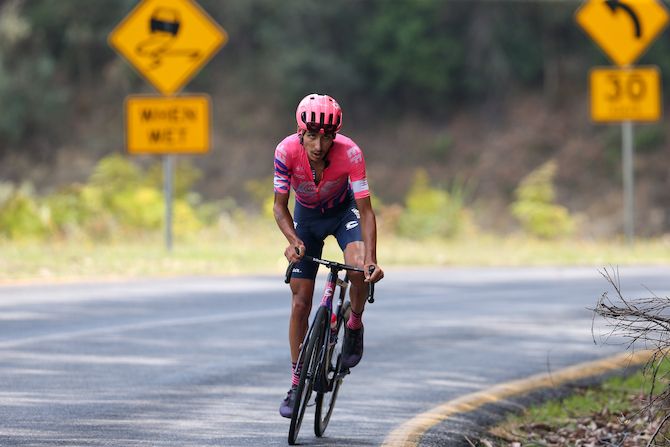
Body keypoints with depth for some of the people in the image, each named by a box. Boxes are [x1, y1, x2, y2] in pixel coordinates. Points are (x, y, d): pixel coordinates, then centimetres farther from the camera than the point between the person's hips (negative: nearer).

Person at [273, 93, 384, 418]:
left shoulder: (350, 153, -33)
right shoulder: (287, 151, -30)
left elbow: (365, 209, -32)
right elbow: (280, 205, -22)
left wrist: (371, 260, -44)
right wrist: (293, 240, -41)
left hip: (343, 211, -1)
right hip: (307, 215, 1)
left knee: (360, 268, -31)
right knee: (300, 301, -2)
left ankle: (354, 325, -1)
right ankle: (296, 384, 10)